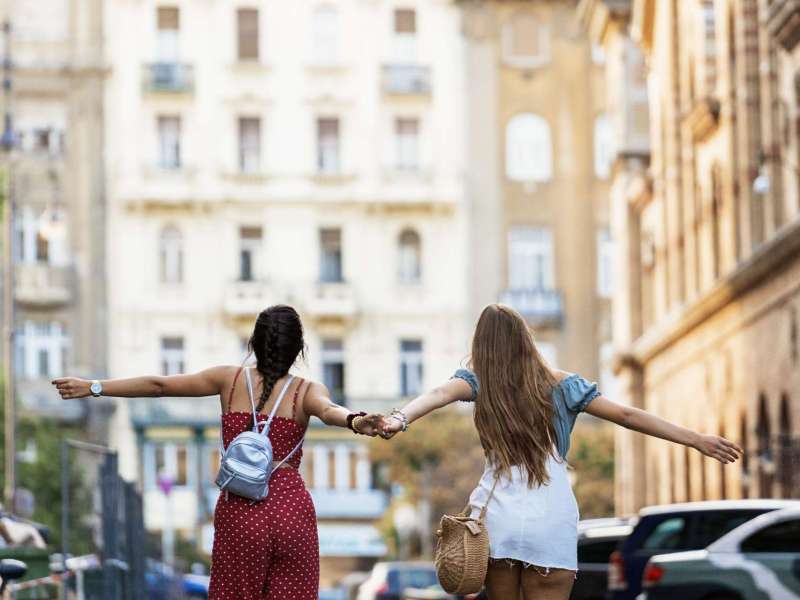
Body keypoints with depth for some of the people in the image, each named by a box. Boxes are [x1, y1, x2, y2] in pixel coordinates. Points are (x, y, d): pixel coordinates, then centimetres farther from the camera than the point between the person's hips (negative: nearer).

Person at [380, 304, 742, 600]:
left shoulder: (480, 383, 6)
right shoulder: (560, 385, 9)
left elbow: (441, 394, -15)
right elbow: (626, 417, 6)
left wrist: (399, 419, -33)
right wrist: (697, 440, 7)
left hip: (497, 521, 0)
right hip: (551, 527, 0)